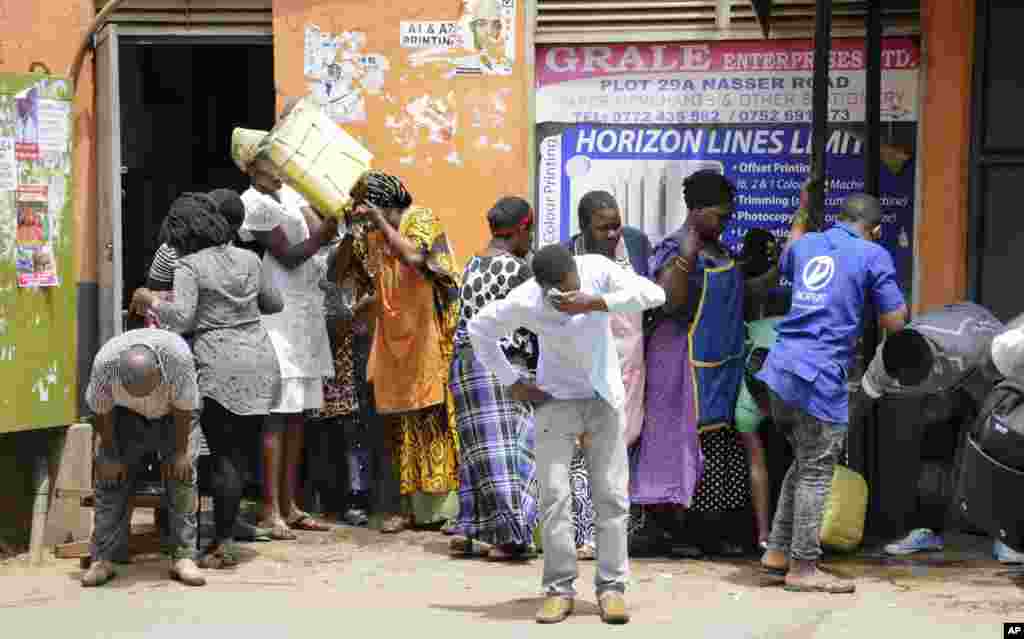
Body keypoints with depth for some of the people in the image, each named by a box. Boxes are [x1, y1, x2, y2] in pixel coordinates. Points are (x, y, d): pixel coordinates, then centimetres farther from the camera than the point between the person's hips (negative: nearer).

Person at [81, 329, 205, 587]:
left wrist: (181, 451, -15)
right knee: (110, 477, -9)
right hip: (125, 415, 1)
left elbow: (184, 408, -24)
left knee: (182, 473, -13)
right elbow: (101, 411, -18)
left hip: (173, 414, -1)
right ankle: (102, 559, -7)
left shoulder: (178, 356, -40)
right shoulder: (104, 362, -36)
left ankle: (183, 557, -11)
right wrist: (110, 455, -9)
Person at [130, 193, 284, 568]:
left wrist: (150, 300, -1)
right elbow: (275, 304, 24)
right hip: (261, 361, 6)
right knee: (241, 448, 9)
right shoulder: (248, 259, 12)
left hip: (221, 368, -5)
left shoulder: (189, 266, -5)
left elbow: (182, 317, -16)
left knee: (223, 456, -3)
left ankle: (224, 546, -3)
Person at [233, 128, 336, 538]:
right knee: (279, 412, -10)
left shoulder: (290, 194, 16)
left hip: (306, 313, 8)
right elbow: (288, 256, -13)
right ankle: (270, 511, -8)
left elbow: (319, 231, 6)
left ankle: (289, 505, 15)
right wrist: (326, 231, -23)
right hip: (280, 315, -8)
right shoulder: (253, 203, -8)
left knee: (298, 413, 9)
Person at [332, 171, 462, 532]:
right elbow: (340, 271, 10)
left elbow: (414, 258, -26)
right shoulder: (371, 233, 10)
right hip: (392, 337, 6)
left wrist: (380, 221, -19)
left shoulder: (421, 220, -7)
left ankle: (443, 506, -2)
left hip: (425, 336, -6)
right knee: (395, 422, 3)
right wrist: (352, 230, -3)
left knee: (431, 419, -6)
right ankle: (402, 506, 6)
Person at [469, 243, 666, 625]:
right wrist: (512, 382, -6)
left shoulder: (597, 269, -19)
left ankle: (611, 586, 5)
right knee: (554, 494, -6)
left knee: (611, 494, -1)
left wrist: (596, 303, -37)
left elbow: (654, 294, -28)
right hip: (557, 399, -1)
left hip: (605, 397, 1)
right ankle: (559, 589, 1)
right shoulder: (525, 303, -21)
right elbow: (479, 329, -5)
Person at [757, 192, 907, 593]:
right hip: (820, 378, -7)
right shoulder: (873, 256, -2)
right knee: (816, 473, 0)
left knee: (804, 465, 20)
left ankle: (777, 553, 21)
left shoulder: (805, 244, 15)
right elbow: (895, 322, -4)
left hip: (781, 368, 7)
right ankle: (803, 568, 4)